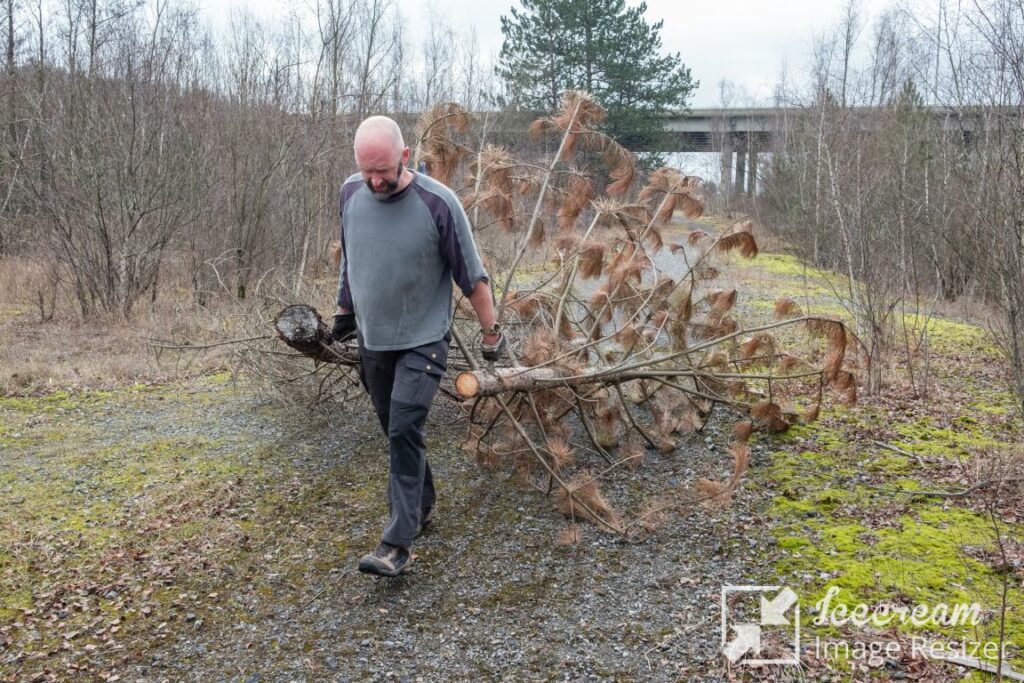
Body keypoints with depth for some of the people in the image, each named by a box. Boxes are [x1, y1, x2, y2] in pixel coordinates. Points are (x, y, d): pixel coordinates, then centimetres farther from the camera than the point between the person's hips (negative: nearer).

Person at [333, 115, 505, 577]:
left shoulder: (438, 203, -17)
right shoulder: (351, 193, -2)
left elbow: (472, 275, -9)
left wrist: (490, 332, -3)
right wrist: (344, 311, 21)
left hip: (422, 341, -5)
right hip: (373, 340, 5)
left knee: (404, 433, -13)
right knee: (396, 433, 14)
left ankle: (397, 544, -8)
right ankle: (423, 505, 35)